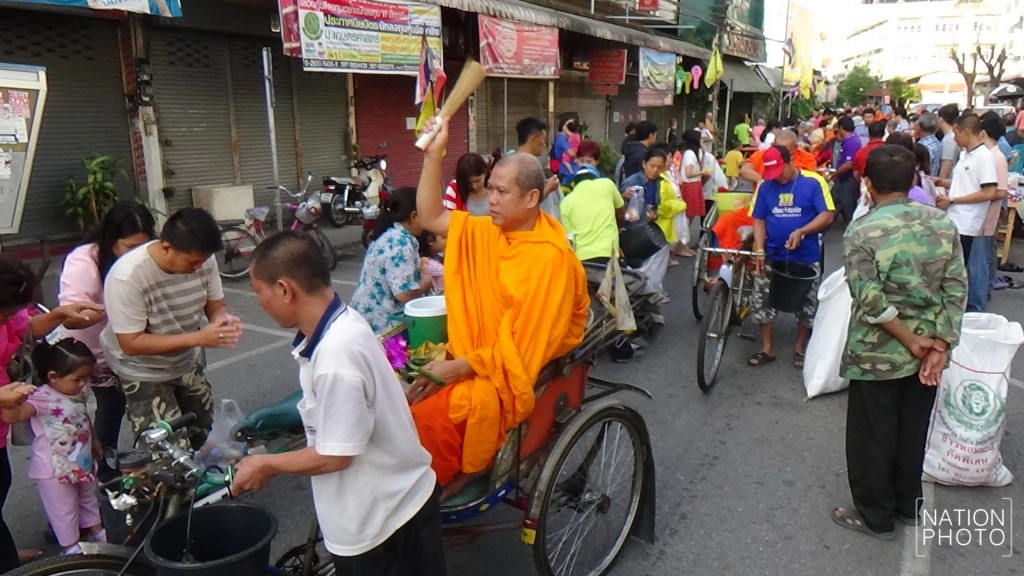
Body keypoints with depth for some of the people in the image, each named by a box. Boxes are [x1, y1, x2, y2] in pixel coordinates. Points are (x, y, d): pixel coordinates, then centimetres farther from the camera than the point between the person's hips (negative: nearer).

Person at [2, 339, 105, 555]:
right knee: (64, 511, 11)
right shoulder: (43, 398, -27)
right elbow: (13, 416, -44)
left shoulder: (80, 391, -5)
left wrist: (94, 441, 25)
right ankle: (72, 549, 29)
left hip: (83, 463, 7)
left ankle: (97, 534, 47)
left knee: (89, 500, 27)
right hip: (55, 471, -7)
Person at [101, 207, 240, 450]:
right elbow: (131, 344, -28)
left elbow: (216, 305, -5)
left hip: (188, 362, 5)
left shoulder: (203, 259, -19)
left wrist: (223, 319, -30)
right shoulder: (127, 277, -33)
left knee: (202, 434, 19)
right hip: (143, 373, -5)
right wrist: (198, 338, -36)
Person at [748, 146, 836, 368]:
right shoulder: (765, 186, -1)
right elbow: (759, 220, 2)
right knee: (761, 301, 4)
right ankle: (767, 349, 20)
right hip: (772, 256, 2)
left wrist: (801, 232, -24)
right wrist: (759, 249, -10)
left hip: (806, 258, -2)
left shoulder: (813, 183, -9)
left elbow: (827, 215, -11)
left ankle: (800, 349, 29)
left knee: (807, 305, 10)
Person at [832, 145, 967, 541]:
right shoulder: (942, 223, -3)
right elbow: (956, 289, -5)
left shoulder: (862, 233, -18)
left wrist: (911, 342, -11)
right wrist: (939, 344, -5)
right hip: (927, 352, 5)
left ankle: (876, 516, 26)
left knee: (872, 438, 11)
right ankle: (908, 506, 38)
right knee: (914, 432, 21)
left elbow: (872, 303, -22)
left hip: (877, 356, -5)